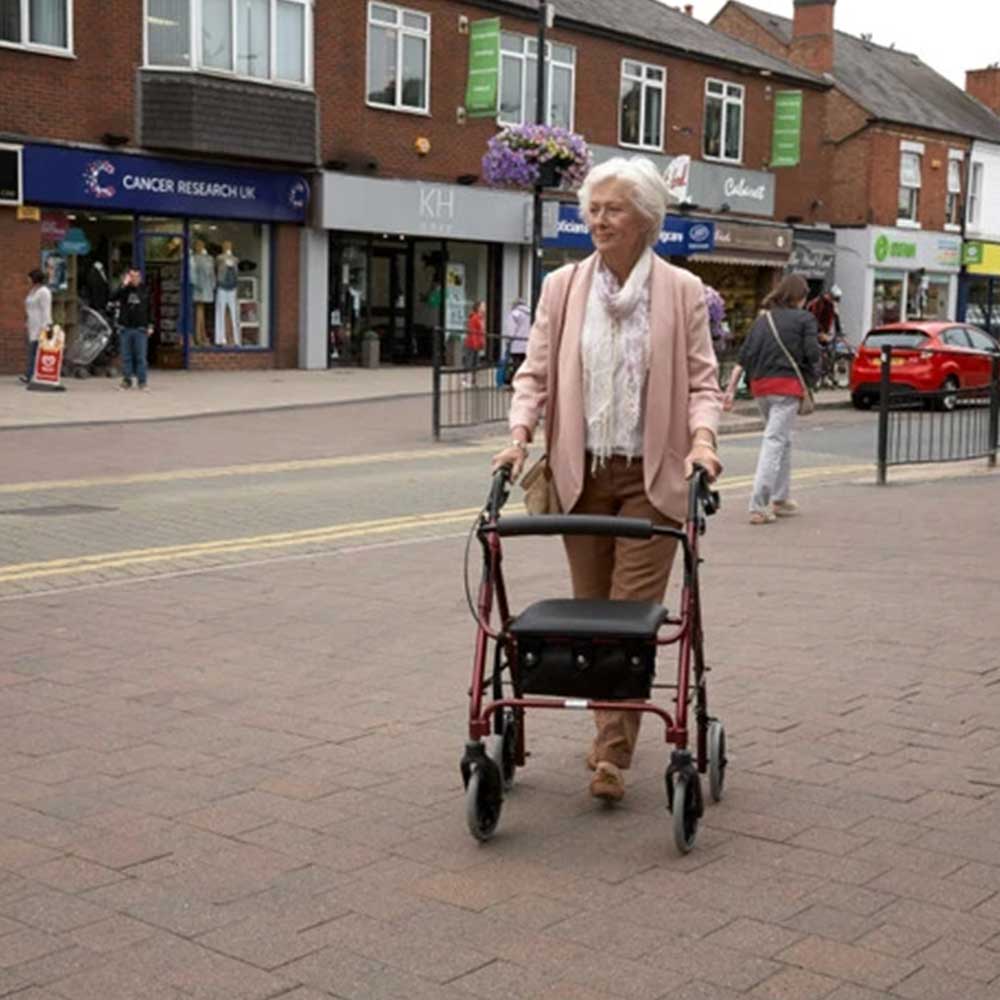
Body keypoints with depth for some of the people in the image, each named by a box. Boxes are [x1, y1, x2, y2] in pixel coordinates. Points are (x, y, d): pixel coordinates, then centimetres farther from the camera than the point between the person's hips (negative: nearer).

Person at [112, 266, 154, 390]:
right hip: (125, 328, 0)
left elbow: (149, 308, 11)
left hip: (140, 328, 0)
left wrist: (150, 326, 7)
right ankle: (126, 379, 10)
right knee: (126, 356, 4)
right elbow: (114, 298, -14)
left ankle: (142, 381, 4)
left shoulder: (145, 290, 7)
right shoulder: (124, 289, 4)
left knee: (140, 356, -1)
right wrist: (124, 285, -19)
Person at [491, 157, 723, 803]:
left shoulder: (683, 291, 0)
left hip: (653, 474, -3)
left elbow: (701, 379, 0)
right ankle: (609, 734, 23)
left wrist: (702, 438, -17)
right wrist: (520, 435, -11)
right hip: (582, 472, 3)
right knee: (591, 611, 9)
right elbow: (536, 373, 5)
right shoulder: (562, 288, 5)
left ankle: (613, 755, -6)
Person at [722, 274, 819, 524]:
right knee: (774, 442, -7)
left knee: (782, 441, 20)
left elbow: (744, 356, 10)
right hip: (787, 384, -6)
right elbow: (812, 354, -8)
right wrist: (811, 376, 12)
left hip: (760, 385, 6)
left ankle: (780, 499, 25)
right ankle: (758, 506, -15)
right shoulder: (805, 318, 0)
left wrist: (731, 388, 9)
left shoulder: (763, 318, 14)